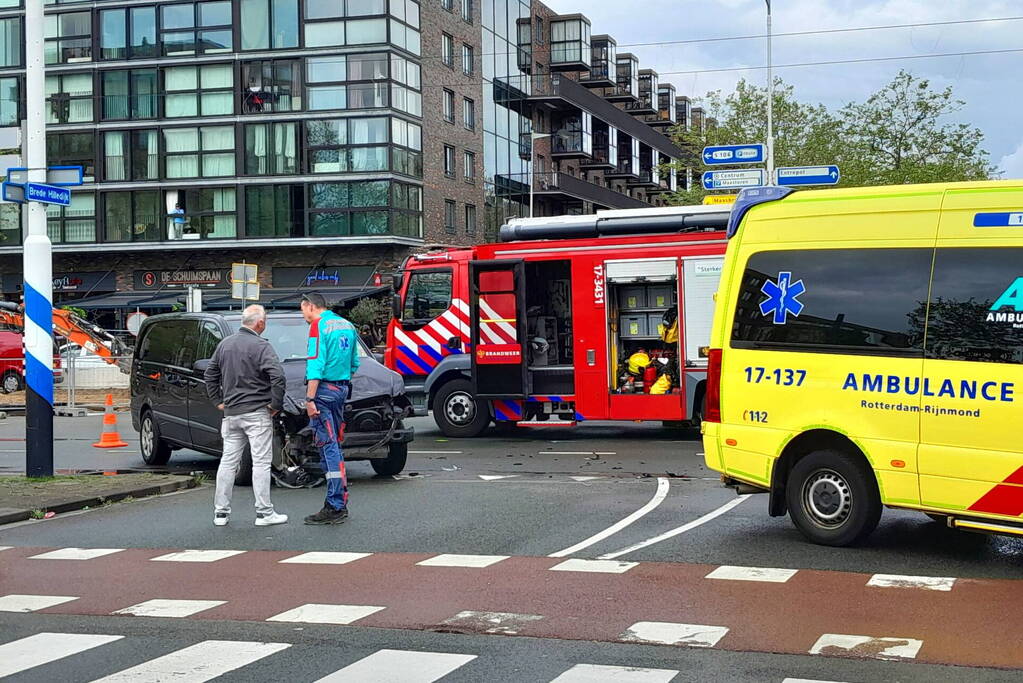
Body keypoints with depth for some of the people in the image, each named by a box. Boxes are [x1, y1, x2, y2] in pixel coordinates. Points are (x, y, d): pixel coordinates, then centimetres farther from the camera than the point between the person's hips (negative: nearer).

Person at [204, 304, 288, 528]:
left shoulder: (225, 344, 10)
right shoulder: (261, 346, -12)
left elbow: (209, 374, 18)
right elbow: (278, 376, -23)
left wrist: (218, 401, 20)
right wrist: (276, 404, -12)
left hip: (231, 413, 6)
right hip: (257, 412, -6)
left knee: (228, 461, 10)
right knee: (261, 462, -1)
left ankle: (221, 512, 12)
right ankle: (264, 513, -1)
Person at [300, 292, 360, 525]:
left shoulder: (319, 326, -10)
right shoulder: (346, 325, 16)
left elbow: (315, 365, -17)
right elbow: (354, 363, 22)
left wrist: (310, 399, -19)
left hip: (324, 389, -8)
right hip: (342, 388, 8)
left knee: (328, 446, -9)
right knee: (334, 446, 14)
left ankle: (335, 507, -11)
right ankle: (340, 502, 17)